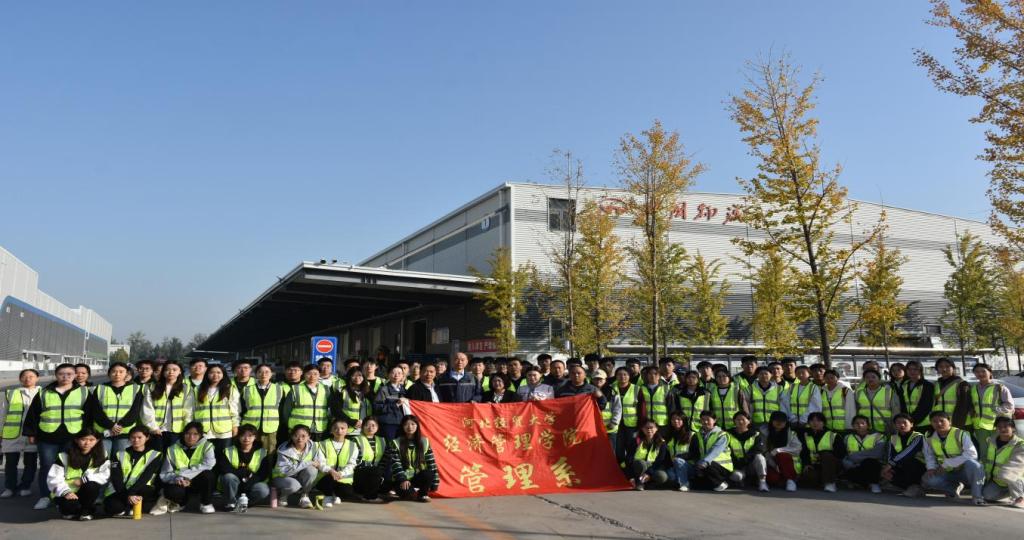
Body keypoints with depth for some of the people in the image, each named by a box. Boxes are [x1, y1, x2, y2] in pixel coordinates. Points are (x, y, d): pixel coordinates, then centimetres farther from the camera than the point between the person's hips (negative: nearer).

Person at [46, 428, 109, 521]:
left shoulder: (101, 457, -5)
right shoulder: (64, 456, -9)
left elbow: (105, 476, -11)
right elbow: (53, 478, -12)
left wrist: (84, 479, -24)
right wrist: (66, 492, -28)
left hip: (84, 493, 2)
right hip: (66, 494, -1)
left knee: (92, 485, -32)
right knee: (70, 505, -34)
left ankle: (86, 511, -5)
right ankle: (69, 511, 6)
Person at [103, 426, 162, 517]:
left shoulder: (155, 456, 6)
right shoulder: (119, 455, 10)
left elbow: (145, 478, -8)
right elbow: (116, 479, -3)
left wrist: (131, 493, -24)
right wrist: (127, 496, -21)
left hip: (140, 493, 0)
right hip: (118, 493, 0)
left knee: (151, 492, -36)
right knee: (111, 505, -35)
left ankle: (124, 510, -11)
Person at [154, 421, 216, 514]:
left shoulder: (206, 446, -6)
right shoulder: (173, 449, -1)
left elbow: (208, 464, -25)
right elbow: (164, 474, -2)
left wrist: (184, 474, -29)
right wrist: (177, 478, -24)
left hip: (198, 482, 0)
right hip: (180, 484, 0)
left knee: (207, 474, -34)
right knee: (170, 491, -34)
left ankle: (206, 503, -6)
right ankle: (179, 502, 5)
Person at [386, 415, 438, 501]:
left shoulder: (424, 442, 3)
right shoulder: (395, 443, -5)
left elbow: (431, 463, 1)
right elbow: (395, 464, -12)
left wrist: (434, 482, -5)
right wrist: (402, 479, -24)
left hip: (419, 477, 2)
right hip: (402, 479, -2)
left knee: (428, 474, -32)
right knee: (405, 491, -34)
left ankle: (423, 494, -2)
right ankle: (414, 493, 3)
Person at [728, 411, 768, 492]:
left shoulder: (756, 434, 1)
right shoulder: (729, 435, 3)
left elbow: (759, 450, -13)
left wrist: (745, 459, -25)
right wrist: (735, 463, -15)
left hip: (753, 465, 0)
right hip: (738, 467, 0)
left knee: (759, 457, -32)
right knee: (735, 476, -34)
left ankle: (762, 481, -22)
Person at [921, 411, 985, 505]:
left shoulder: (961, 434, -15)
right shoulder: (930, 440, 0)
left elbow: (972, 454, -25)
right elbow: (929, 457, 11)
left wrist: (946, 463, -27)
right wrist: (931, 468, -14)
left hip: (965, 471, -4)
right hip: (948, 474, 4)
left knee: (972, 463, -38)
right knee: (927, 479, -24)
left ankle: (977, 495, -21)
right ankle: (954, 487, 3)